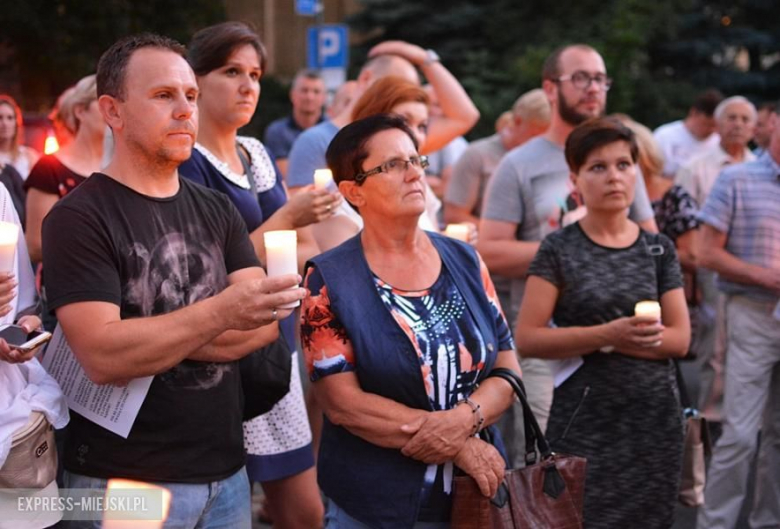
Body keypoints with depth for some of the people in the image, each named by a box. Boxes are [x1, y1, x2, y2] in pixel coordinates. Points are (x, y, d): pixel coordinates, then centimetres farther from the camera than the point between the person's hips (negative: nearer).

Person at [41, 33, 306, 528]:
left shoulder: (218, 210, 8)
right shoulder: (78, 218, -10)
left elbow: (264, 324, -3)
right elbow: (101, 356, -21)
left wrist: (149, 343, -16)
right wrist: (220, 313, -31)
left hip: (227, 471, 6)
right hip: (126, 484, -5)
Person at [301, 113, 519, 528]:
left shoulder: (465, 262, 3)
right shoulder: (329, 280, -9)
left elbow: (508, 368, 3)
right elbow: (343, 403, -15)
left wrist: (464, 419, -18)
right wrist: (459, 446, -16)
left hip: (476, 493, 4)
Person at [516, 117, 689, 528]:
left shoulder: (659, 249, 7)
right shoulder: (559, 249, -2)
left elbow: (679, 339, 2)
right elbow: (527, 339, -9)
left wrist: (600, 344, -10)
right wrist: (608, 333, -20)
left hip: (655, 418, 3)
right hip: (584, 421, -3)